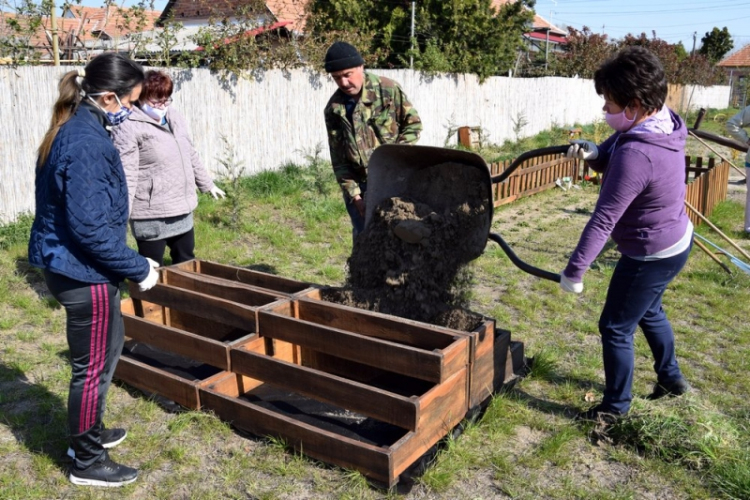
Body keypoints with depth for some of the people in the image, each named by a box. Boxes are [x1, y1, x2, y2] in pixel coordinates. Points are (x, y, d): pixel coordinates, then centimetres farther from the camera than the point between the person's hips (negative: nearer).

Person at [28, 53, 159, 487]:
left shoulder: (75, 129, 7)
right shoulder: (87, 142, -24)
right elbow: (90, 227, -27)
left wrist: (131, 261, 15)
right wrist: (138, 268, -17)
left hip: (71, 265, 10)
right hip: (84, 271, -10)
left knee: (109, 347, 24)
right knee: (94, 365, 6)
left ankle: (89, 432, 41)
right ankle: (87, 461, 24)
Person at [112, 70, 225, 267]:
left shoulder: (175, 118, 10)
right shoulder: (129, 127, -14)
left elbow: (191, 156, 21)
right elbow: (126, 173, -20)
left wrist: (207, 184, 28)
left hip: (182, 210, 8)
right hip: (151, 216, -7)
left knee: (186, 262, 21)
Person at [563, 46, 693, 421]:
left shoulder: (636, 155, -35)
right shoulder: (664, 122, -6)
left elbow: (603, 220, -32)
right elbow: (612, 153, 6)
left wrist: (574, 271, -26)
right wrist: (592, 152, -18)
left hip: (651, 256, -10)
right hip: (676, 240, 10)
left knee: (615, 329, 7)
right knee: (649, 311, 30)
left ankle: (615, 407, 25)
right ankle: (671, 377, 50)